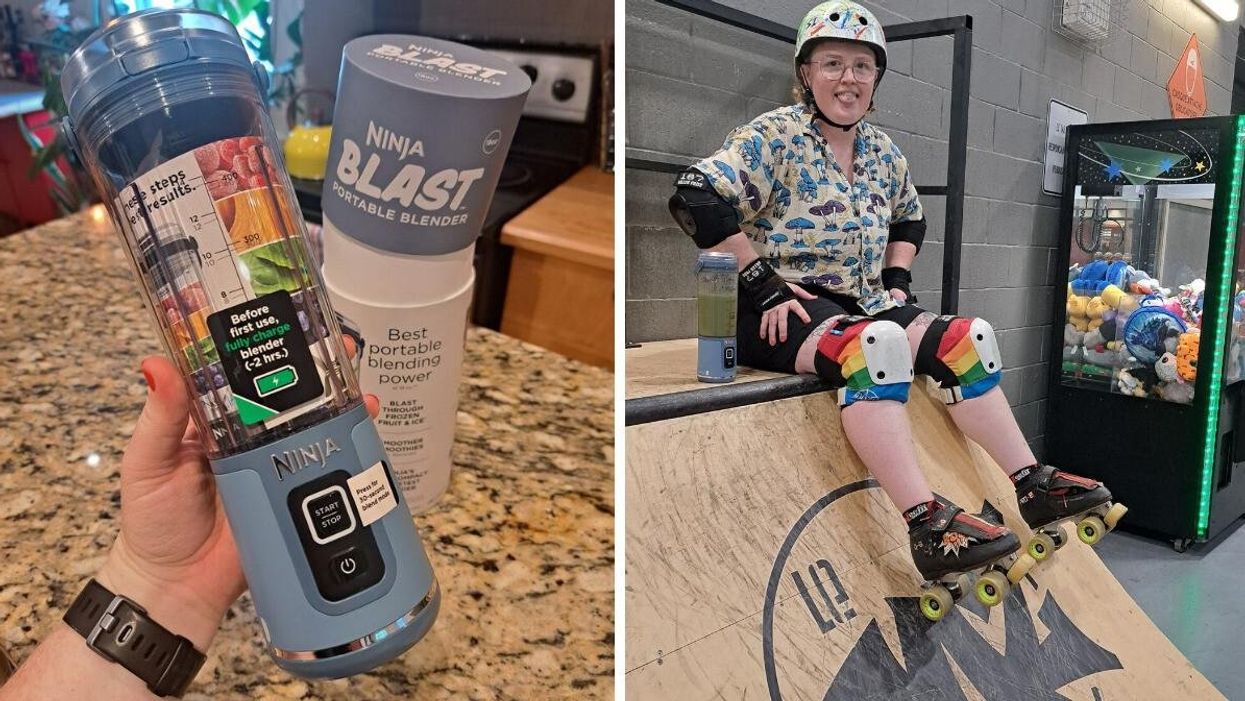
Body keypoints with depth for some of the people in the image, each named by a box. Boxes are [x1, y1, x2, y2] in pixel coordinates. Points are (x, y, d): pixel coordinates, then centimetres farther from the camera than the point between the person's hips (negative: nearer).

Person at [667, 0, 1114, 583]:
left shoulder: (882, 152, 13)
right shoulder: (775, 136, -8)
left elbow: (909, 219, 31)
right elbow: (696, 197, -19)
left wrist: (897, 282, 12)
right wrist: (762, 281, -21)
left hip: (860, 302, 8)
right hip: (779, 310, -7)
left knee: (965, 339, -9)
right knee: (876, 343, -35)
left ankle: (1033, 486, -1)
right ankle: (927, 526, -40)